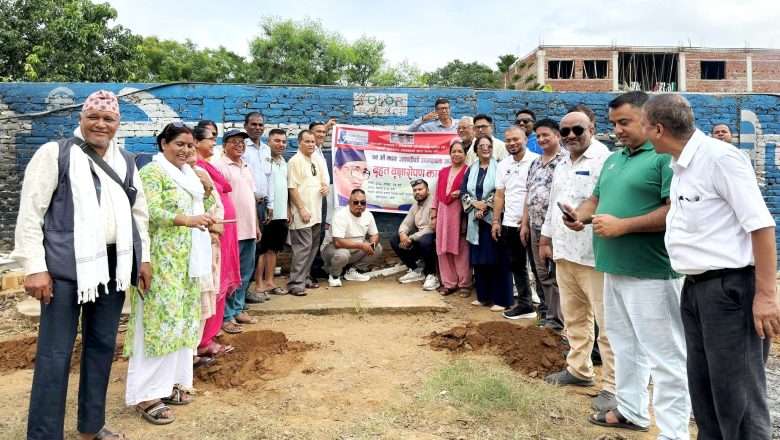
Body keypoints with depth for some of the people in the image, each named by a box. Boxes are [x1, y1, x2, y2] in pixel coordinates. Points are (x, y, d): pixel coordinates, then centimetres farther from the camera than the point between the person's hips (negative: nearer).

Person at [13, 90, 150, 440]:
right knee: (55, 352, 0)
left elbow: (139, 212, 18)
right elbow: (30, 213, -6)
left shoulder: (126, 161, 13)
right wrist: (34, 266, -12)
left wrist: (143, 258, 13)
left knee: (103, 345, 13)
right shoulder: (54, 153, -2)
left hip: (113, 264, 5)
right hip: (66, 266, -5)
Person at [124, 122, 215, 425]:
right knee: (160, 321, -8)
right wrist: (187, 220, -32)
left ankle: (171, 382, 21)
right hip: (162, 261, -8)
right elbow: (151, 212, -20)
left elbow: (199, 210, 23)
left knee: (182, 320, 10)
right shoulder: (153, 172, -7)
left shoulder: (188, 174, 17)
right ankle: (147, 395, 0)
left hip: (187, 260, 8)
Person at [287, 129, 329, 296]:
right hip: (302, 213, -8)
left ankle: (304, 278, 23)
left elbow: (323, 181, 24)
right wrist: (302, 209, -18)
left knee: (313, 247, 12)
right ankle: (295, 284, -3)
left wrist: (325, 188, 0)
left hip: (316, 212, 8)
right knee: (303, 247, -10)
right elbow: (292, 188, -14)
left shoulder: (317, 162, 15)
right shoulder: (295, 161, -9)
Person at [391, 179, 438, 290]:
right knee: (394, 240, -3)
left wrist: (411, 238, -24)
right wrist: (402, 233, -16)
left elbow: (431, 228, -23)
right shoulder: (415, 206, 14)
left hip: (433, 237, -8)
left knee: (424, 241, -40)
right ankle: (415, 270, 3)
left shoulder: (433, 203, -14)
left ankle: (431, 275, -19)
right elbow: (406, 223, 10)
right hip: (418, 237, 8)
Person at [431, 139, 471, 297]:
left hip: (460, 214, -5)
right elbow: (437, 194, 16)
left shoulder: (468, 171, -1)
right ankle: (449, 283, 14)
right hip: (443, 214, 5)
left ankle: (464, 284, 7)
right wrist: (433, 215, 12)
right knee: (444, 249, 5)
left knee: (461, 249, -2)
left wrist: (462, 193, -18)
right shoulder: (443, 172, 17)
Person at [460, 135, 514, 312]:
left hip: (493, 219, -5)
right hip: (475, 220, 5)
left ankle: (501, 299, 2)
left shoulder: (498, 167, -1)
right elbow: (463, 191, 7)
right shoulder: (471, 169, 13)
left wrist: (484, 207, -15)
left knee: (497, 259, -4)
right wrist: (475, 203, -10)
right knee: (478, 259, 9)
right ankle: (483, 296, 21)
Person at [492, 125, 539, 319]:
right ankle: (525, 305, 24)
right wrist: (496, 221, 7)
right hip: (509, 223, 6)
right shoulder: (503, 165, 12)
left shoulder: (535, 161, -7)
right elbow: (499, 195, 12)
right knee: (516, 265, 13)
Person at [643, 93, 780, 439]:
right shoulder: (680, 167, 11)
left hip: (729, 288, -9)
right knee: (703, 390, 17)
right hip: (695, 288, 9)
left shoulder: (719, 157, -14)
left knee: (737, 396, 0)